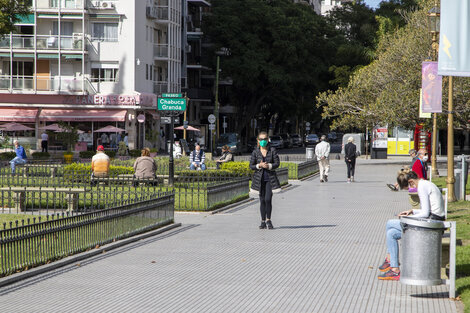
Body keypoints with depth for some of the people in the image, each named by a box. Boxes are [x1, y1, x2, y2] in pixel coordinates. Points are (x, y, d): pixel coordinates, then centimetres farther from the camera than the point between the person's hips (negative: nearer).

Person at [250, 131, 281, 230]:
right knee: (262, 200, 5)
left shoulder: (272, 150, 0)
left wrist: (269, 166, -18)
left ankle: (268, 220, 5)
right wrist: (259, 165, -14)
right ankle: (263, 221, 14)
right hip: (259, 178, 1)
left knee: (268, 199, -11)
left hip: (270, 178, -1)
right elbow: (251, 165, 4)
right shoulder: (255, 152, 2)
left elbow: (277, 163, 0)